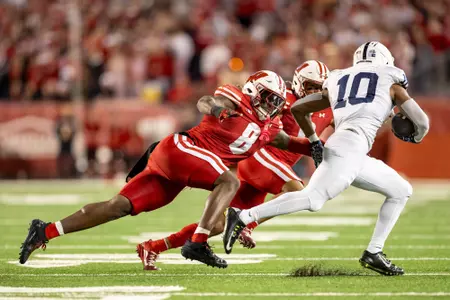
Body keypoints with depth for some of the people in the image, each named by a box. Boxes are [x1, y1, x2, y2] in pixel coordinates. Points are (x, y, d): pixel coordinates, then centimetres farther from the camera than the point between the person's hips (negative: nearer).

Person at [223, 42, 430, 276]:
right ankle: (243, 217, -25)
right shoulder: (390, 82, 16)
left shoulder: (338, 82, 29)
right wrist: (414, 137, 36)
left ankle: (374, 253, 10)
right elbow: (422, 123, 14)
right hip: (351, 147, -7)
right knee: (313, 199, -20)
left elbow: (297, 108, 30)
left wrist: (313, 141, 39)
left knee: (401, 191, 18)